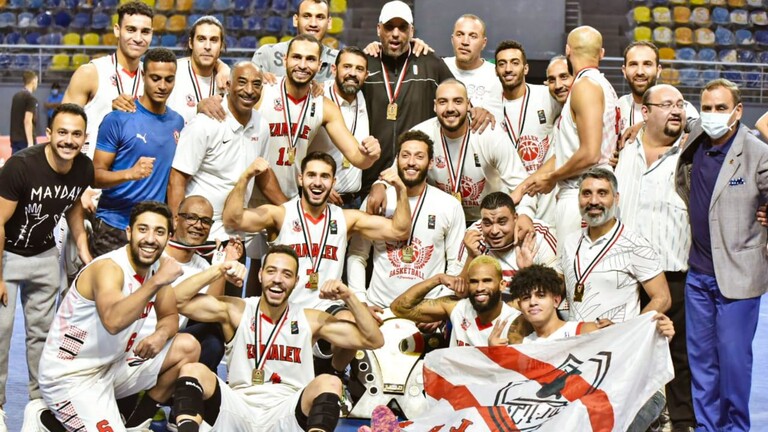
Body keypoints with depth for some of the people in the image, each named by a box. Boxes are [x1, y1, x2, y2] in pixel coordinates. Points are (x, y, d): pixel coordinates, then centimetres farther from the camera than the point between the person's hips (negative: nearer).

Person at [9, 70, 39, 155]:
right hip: (25, 140, -8)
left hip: (14, 138, 8)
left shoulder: (16, 96, 13)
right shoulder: (31, 98, -13)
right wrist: (31, 143, -21)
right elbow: (27, 121, -20)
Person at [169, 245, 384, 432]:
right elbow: (178, 301, -5)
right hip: (239, 410, 0)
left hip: (287, 413, 0)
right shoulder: (235, 311, 4)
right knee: (193, 370, -23)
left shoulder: (311, 320, 7)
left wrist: (349, 298, -5)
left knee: (329, 383, -27)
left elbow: (373, 340, 5)